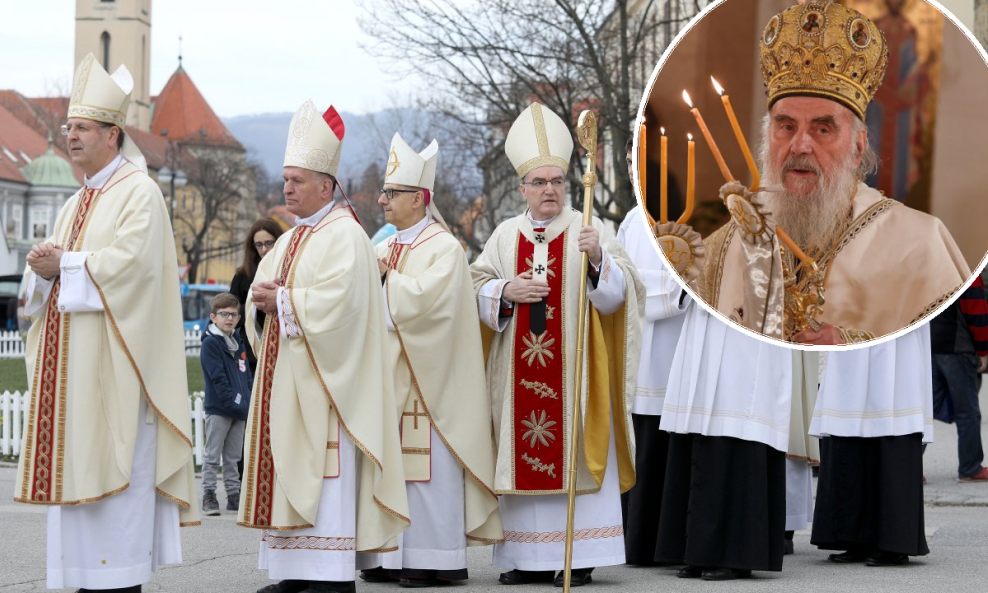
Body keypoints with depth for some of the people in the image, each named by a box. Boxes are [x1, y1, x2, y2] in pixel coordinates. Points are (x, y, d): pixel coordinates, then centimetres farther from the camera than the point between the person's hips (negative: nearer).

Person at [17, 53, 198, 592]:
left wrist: (65, 264, -12)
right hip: (70, 357, 9)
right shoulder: (76, 204, 21)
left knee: (114, 464, -9)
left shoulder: (138, 192, -6)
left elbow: (130, 262, -19)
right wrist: (43, 269, -4)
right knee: (75, 462, 6)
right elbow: (48, 274, 19)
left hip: (113, 361, -9)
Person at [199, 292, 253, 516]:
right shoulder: (210, 343, -9)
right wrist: (233, 402, -20)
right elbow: (218, 378, -16)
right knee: (212, 456, -1)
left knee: (233, 457, 13)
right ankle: (208, 496, 2)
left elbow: (246, 374, 16)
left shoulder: (238, 343, 15)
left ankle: (234, 494, 18)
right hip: (218, 409, -7)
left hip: (239, 411, 7)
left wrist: (252, 402, 5)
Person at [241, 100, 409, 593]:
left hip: (322, 378, -9)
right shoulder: (290, 240, 20)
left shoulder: (344, 235, -9)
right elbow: (260, 292, 20)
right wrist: (262, 299, -3)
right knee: (289, 468, 6)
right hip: (285, 376, 9)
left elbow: (336, 300, -21)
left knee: (324, 471, -11)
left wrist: (281, 300, -14)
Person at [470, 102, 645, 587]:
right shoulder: (506, 234, 10)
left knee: (573, 453, -4)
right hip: (519, 370, 3)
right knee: (524, 455, 3)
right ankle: (529, 558, 9)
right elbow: (477, 292, 9)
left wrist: (597, 259, -27)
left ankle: (578, 558, 0)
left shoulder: (590, 231, 1)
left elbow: (617, 293, -8)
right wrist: (506, 291, -12)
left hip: (573, 369, -3)